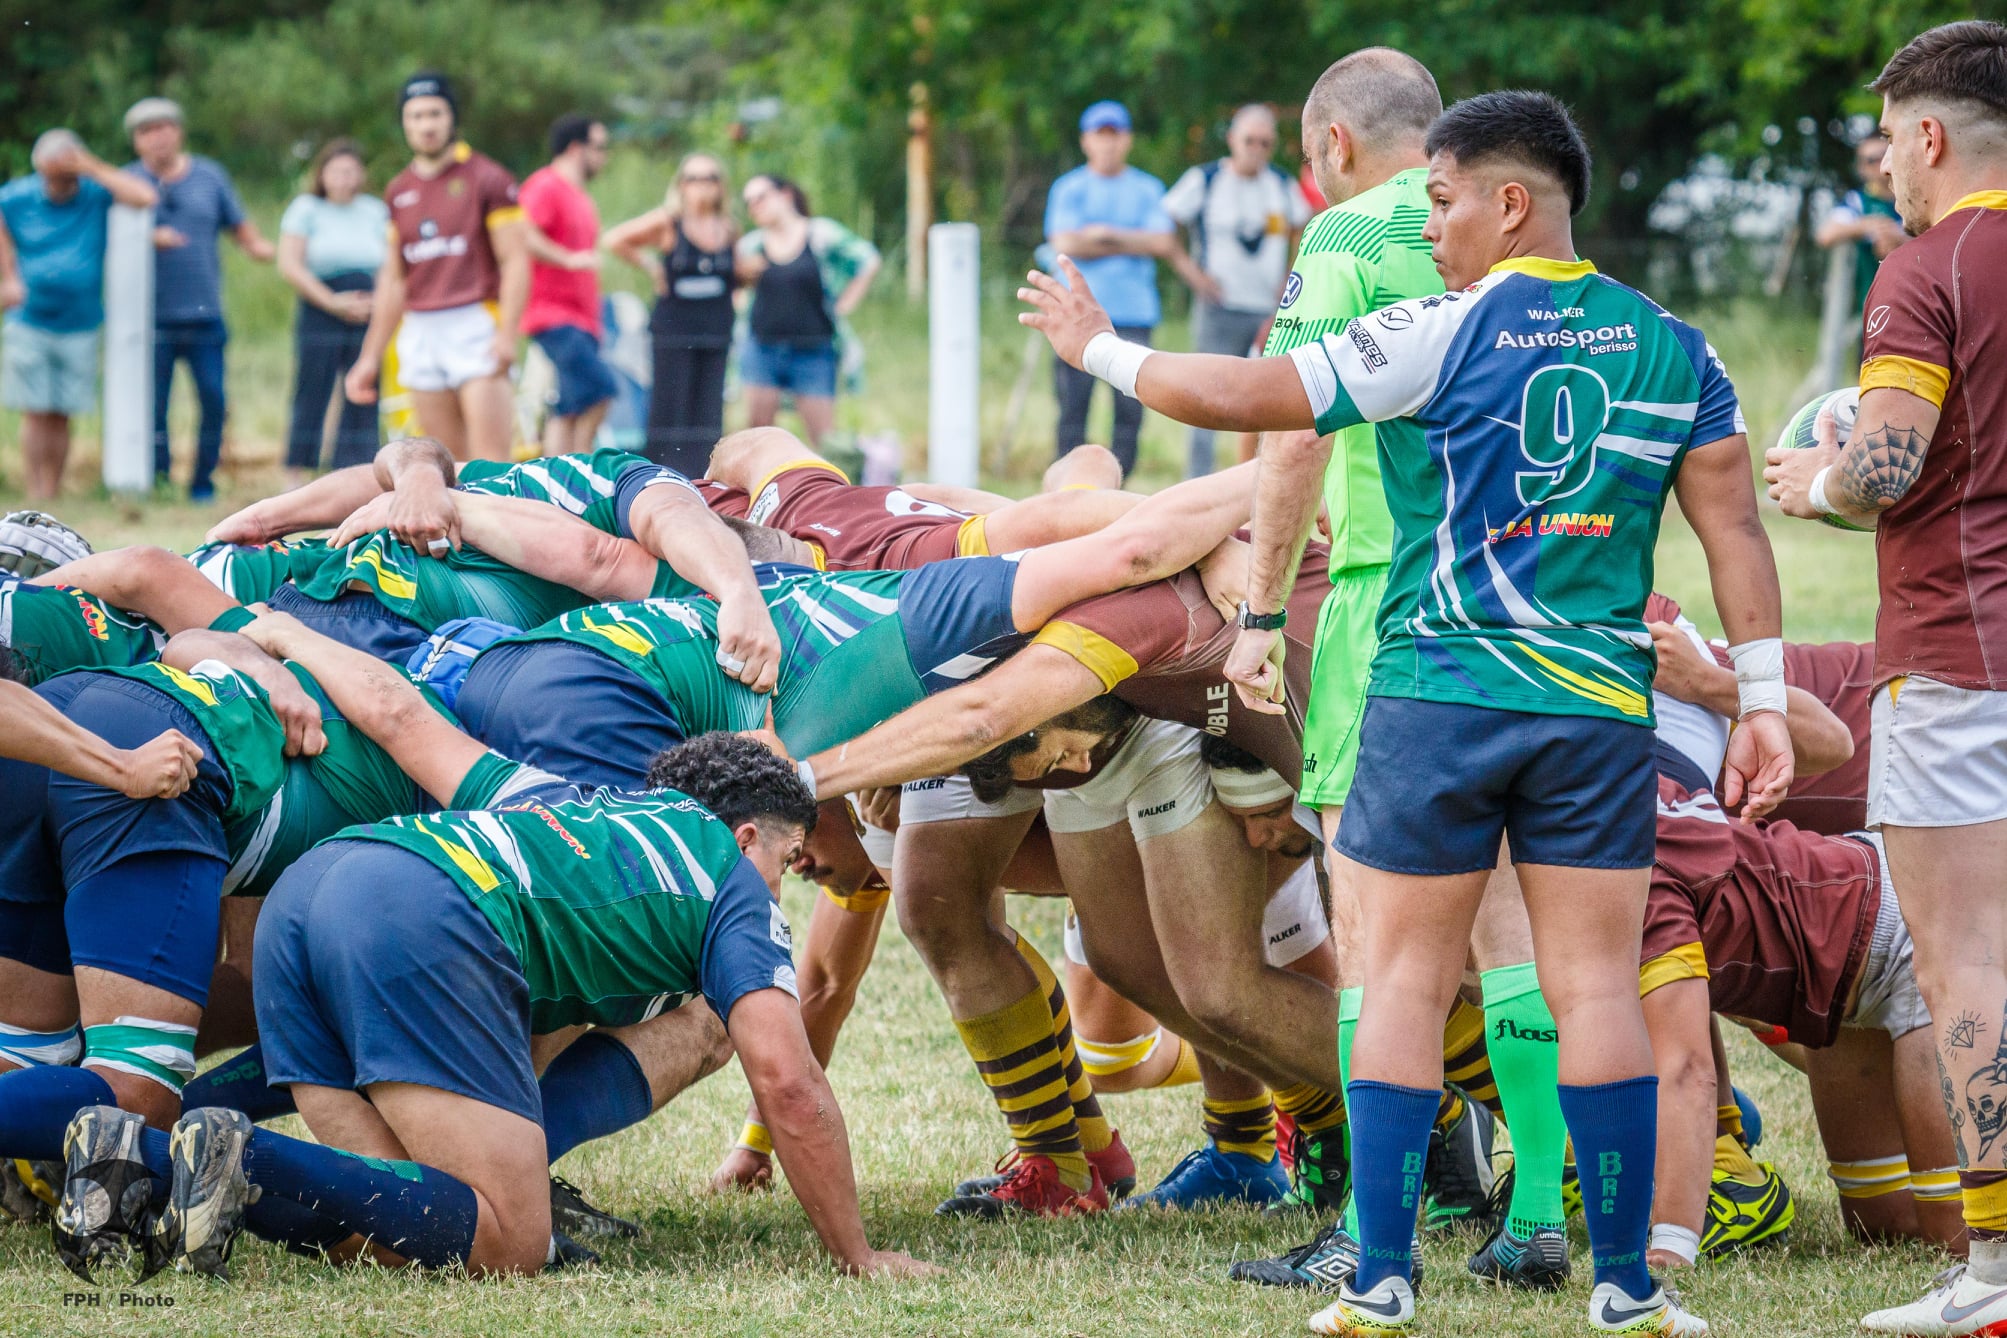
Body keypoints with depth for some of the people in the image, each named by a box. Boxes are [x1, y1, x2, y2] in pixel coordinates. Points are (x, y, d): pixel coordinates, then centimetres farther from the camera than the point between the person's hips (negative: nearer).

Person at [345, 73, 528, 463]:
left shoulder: (485, 178, 0)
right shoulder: (400, 190, 16)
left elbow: (515, 259, -5)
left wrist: (507, 333, -17)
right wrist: (371, 356, 21)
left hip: (475, 327, -5)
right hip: (419, 335, 5)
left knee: (489, 460, -14)